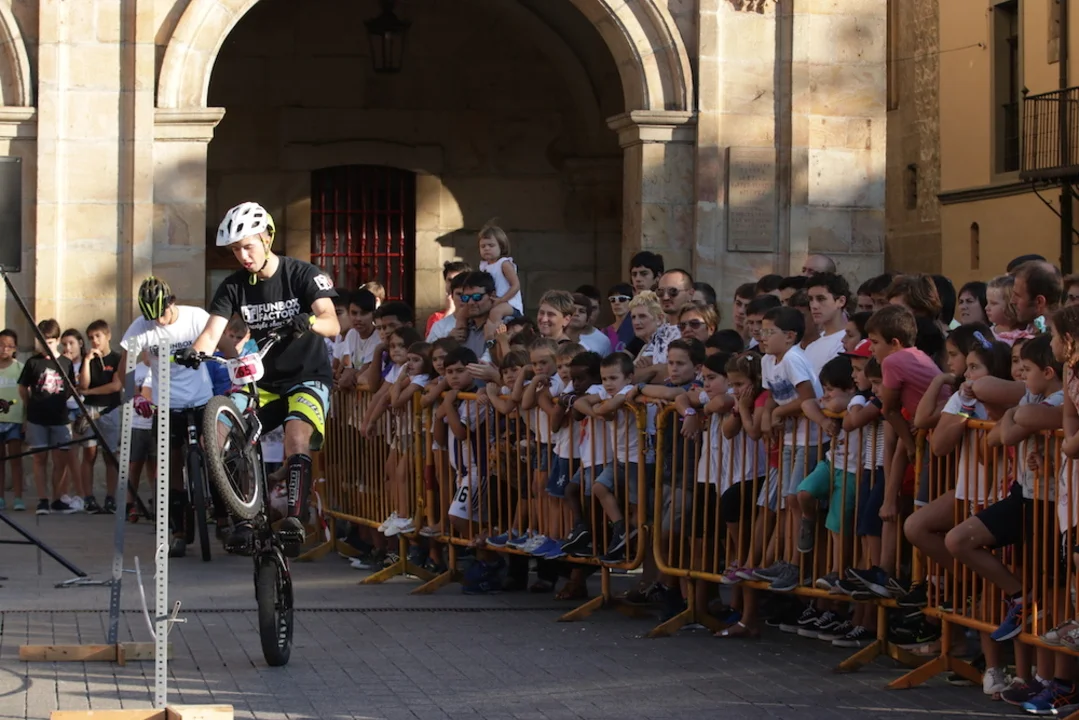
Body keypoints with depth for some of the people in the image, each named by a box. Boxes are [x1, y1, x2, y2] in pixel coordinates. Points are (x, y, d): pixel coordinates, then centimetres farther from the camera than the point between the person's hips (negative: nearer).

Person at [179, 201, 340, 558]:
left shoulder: (303, 274, -11)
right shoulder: (234, 285, 0)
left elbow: (332, 325, -22)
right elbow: (212, 331, -10)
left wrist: (308, 322, -46)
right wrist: (194, 352, -33)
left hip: (308, 377, -4)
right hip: (262, 380, 4)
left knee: (297, 435, -32)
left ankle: (295, 518, -34)